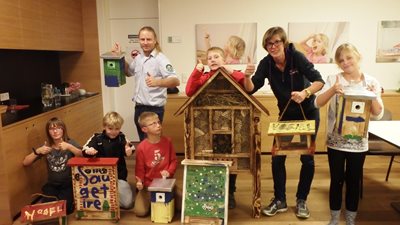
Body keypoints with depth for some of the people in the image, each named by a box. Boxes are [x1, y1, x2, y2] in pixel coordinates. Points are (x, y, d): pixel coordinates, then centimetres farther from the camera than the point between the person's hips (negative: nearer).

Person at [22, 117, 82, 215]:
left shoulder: (70, 143, -6)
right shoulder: (46, 146, 2)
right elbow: (25, 163, -1)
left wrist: (69, 147, -36)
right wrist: (37, 151, -18)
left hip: (68, 184, -3)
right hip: (52, 184, 3)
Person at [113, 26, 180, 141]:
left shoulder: (160, 59, -16)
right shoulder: (138, 57, 7)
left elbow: (175, 81, -28)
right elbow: (129, 72, 26)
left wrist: (157, 82, -45)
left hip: (154, 109, -7)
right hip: (139, 107, 7)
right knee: (143, 142, 19)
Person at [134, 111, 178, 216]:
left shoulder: (167, 141, -2)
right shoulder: (141, 147, -11)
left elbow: (173, 160, 3)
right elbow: (140, 168, -4)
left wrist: (169, 172, -15)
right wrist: (139, 182, -21)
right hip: (149, 184, -2)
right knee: (140, 211, -17)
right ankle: (151, 200, 17)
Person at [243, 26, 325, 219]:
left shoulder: (296, 57, -21)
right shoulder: (266, 63, -13)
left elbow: (319, 80, -23)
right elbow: (251, 89, -19)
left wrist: (305, 92, -42)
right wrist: (247, 77, -39)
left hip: (308, 113, -2)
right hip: (286, 115, 3)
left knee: (307, 158, 3)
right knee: (277, 157, -1)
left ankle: (301, 200, 20)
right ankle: (279, 200, 14)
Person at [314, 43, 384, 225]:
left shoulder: (371, 82, -1)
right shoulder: (334, 79, -4)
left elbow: (378, 114, -3)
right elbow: (318, 103, -13)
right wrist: (332, 90, -29)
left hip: (358, 142, 1)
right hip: (335, 141, -1)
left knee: (354, 181, 12)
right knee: (337, 180, 8)